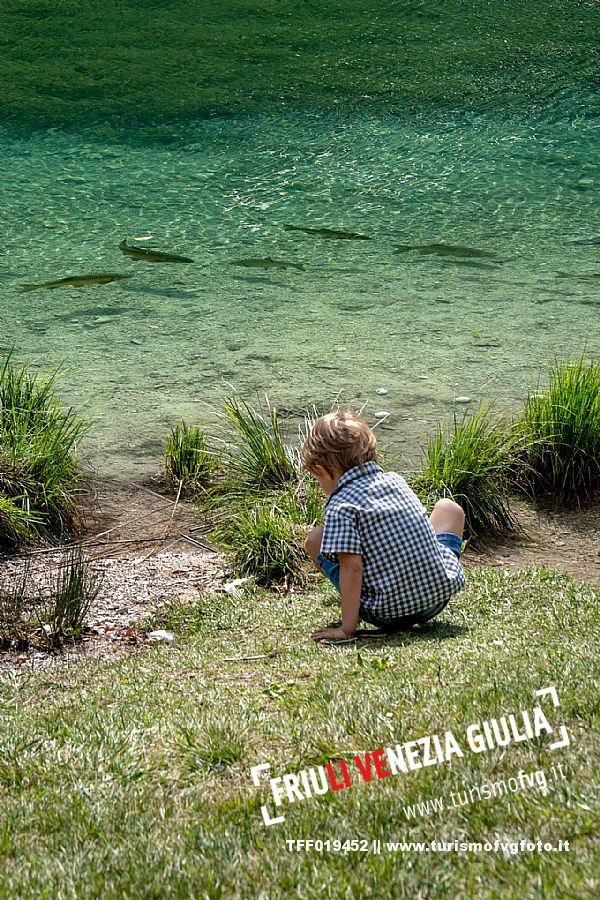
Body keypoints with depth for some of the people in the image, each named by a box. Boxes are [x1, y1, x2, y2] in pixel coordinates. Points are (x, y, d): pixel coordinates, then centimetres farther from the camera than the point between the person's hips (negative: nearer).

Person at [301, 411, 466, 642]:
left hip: (388, 613, -5)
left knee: (315, 540, 9)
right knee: (448, 508, 29)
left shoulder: (341, 507, -11)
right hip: (440, 595, 5)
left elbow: (352, 566, -19)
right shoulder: (395, 479, 7)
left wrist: (346, 628, -17)